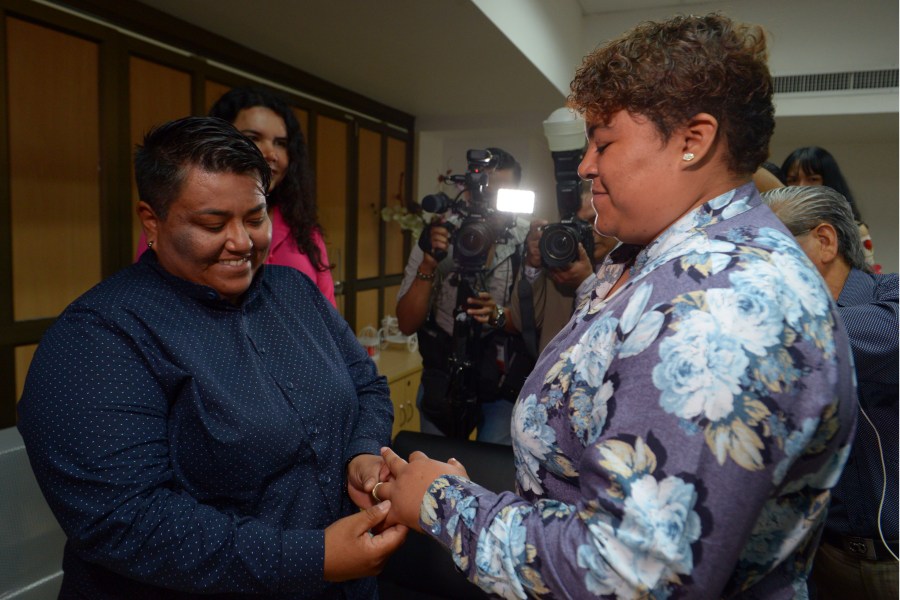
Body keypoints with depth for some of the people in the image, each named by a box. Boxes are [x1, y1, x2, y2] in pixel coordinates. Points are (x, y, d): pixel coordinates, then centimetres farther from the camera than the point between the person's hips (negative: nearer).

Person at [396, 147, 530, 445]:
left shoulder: (528, 242, -11)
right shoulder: (437, 237, -9)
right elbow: (407, 324, -11)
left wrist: (498, 315, -29)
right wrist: (428, 265, -26)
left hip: (505, 384, -1)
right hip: (442, 379, 1)